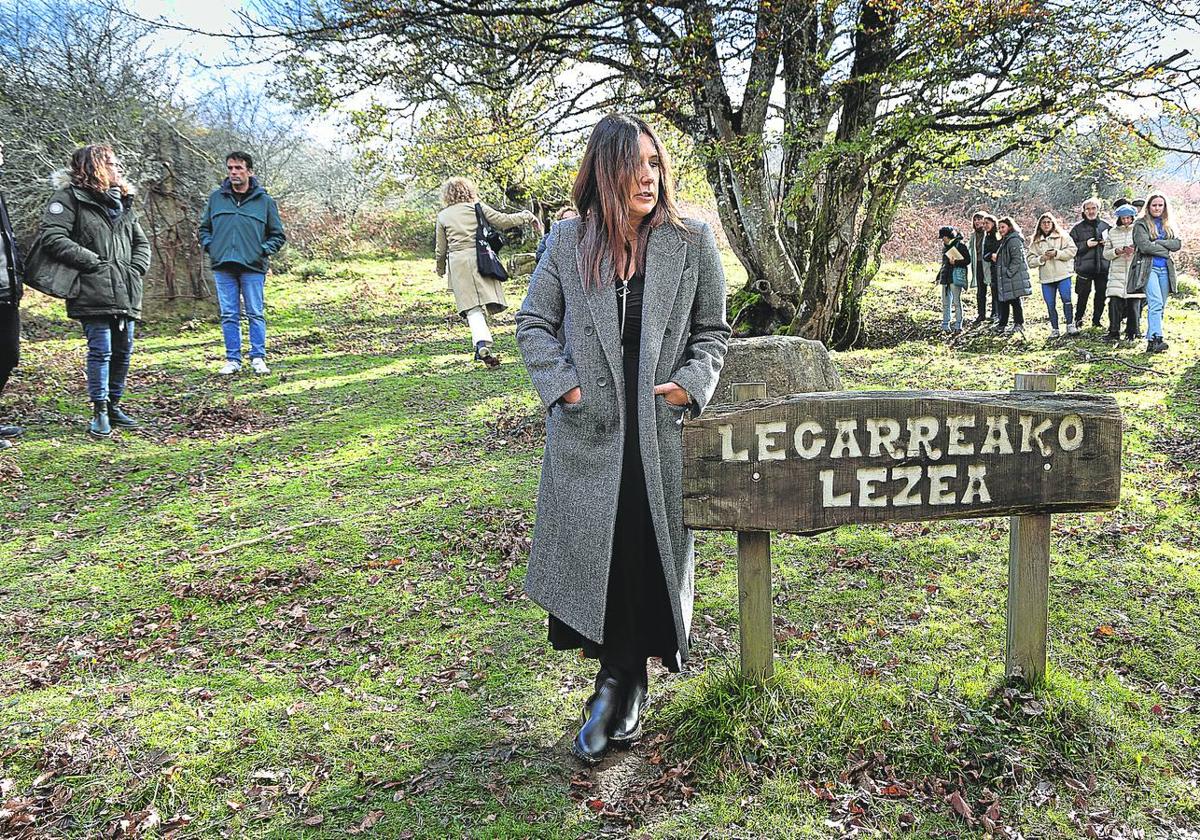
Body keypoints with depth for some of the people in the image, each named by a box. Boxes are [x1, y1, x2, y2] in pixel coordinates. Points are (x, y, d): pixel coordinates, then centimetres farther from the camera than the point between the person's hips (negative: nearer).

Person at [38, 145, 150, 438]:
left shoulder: (123, 202, 20)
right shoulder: (69, 198, -3)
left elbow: (141, 242, 24)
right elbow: (52, 238, -14)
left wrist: (136, 268, 5)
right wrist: (94, 262, -15)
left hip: (125, 293, 7)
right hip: (93, 294, -7)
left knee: (123, 350, 10)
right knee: (101, 351, -7)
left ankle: (114, 405, 24)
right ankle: (99, 412, 3)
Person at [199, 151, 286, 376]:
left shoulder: (264, 201, 5)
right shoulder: (216, 198, 11)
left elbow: (278, 235, 9)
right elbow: (204, 228, 21)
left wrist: (264, 250, -5)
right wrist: (209, 245, 4)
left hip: (252, 267, -2)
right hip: (223, 266, 2)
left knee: (256, 314, 0)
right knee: (229, 315, 5)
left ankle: (258, 358, 7)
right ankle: (233, 359, 11)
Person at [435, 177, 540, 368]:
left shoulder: (443, 216, 11)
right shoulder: (477, 207, 7)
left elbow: (440, 249, 13)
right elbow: (502, 221, 6)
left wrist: (440, 270, 28)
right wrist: (526, 216, 19)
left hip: (457, 263, 1)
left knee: (473, 309, -5)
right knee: (484, 302, 6)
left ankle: (482, 345, -23)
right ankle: (483, 344, 5)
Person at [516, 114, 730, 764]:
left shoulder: (693, 243, 3)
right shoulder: (568, 242, 3)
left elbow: (712, 332, 11)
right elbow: (533, 322, 10)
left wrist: (692, 382, -6)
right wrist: (561, 383, -4)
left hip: (660, 429, 0)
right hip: (587, 430, 0)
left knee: (649, 553, 5)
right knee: (595, 552, 2)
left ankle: (621, 684, 23)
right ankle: (620, 681, 19)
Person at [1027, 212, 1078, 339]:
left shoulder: (1063, 237, 4)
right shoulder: (1035, 242, 11)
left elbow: (1072, 250, -4)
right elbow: (1031, 261, 7)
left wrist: (1056, 253, -14)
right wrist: (1042, 258, -11)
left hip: (1063, 275, -2)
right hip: (1046, 278, 2)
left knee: (1067, 299, -8)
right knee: (1050, 305, 4)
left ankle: (1070, 325, 5)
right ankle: (1054, 329, 13)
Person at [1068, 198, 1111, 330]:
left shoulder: (1106, 226, 8)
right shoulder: (1078, 227, 0)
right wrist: (1085, 245, -14)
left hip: (1103, 266, 3)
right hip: (1084, 267, -3)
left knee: (1101, 294, 8)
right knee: (1083, 295, -1)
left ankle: (1096, 319, 20)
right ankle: (1078, 319, 15)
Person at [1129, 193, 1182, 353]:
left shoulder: (1169, 225, 17)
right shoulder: (1141, 224, 1)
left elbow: (1178, 244, 4)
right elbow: (1144, 246, -12)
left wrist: (1157, 243, -9)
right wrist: (1166, 251, -4)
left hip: (1165, 269, 6)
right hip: (1148, 267, -6)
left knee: (1160, 306, 3)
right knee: (1156, 303, -21)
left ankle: (1151, 341, 5)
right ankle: (1156, 338, -29)